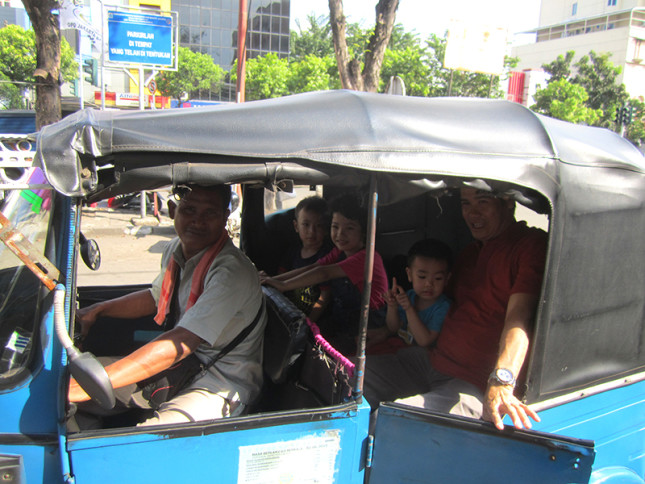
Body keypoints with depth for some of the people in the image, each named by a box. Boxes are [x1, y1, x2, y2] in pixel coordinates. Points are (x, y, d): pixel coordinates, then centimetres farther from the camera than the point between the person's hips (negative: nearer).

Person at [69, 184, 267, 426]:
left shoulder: (233, 272, -27)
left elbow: (177, 345, -33)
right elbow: (156, 297, 23)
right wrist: (97, 310, 14)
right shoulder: (177, 248, 1)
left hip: (223, 385, -8)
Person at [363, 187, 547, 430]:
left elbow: (518, 318, -25)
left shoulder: (532, 246, -11)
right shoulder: (471, 252, 19)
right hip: (430, 360, 9)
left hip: (474, 384, -9)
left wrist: (501, 381, -40)